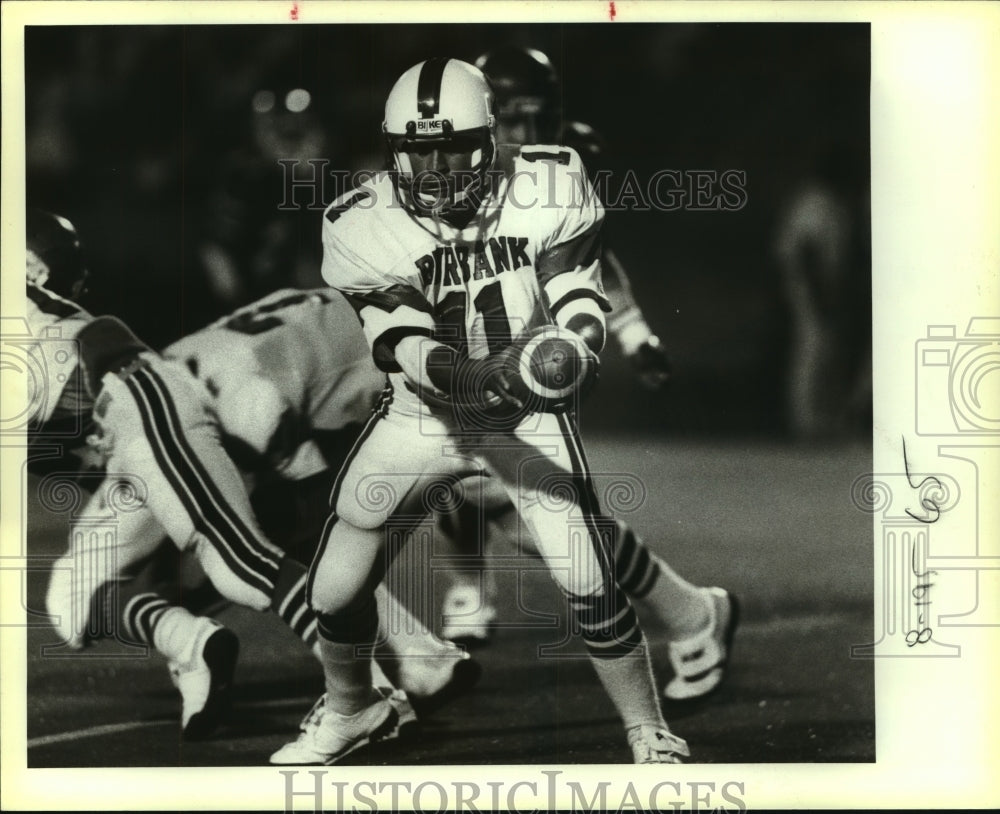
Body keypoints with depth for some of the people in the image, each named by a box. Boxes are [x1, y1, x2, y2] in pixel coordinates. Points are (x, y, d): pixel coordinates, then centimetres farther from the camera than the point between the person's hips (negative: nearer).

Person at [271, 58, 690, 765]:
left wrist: (574, 349, -38)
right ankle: (350, 708, 36)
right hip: (422, 416, 1)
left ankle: (651, 735, 13)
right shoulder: (365, 228, -17)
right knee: (336, 590, 3)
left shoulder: (547, 194, -16)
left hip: (528, 413, -1)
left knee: (591, 587, -11)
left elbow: (582, 301, -14)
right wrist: (473, 375, -45)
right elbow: (404, 346, -25)